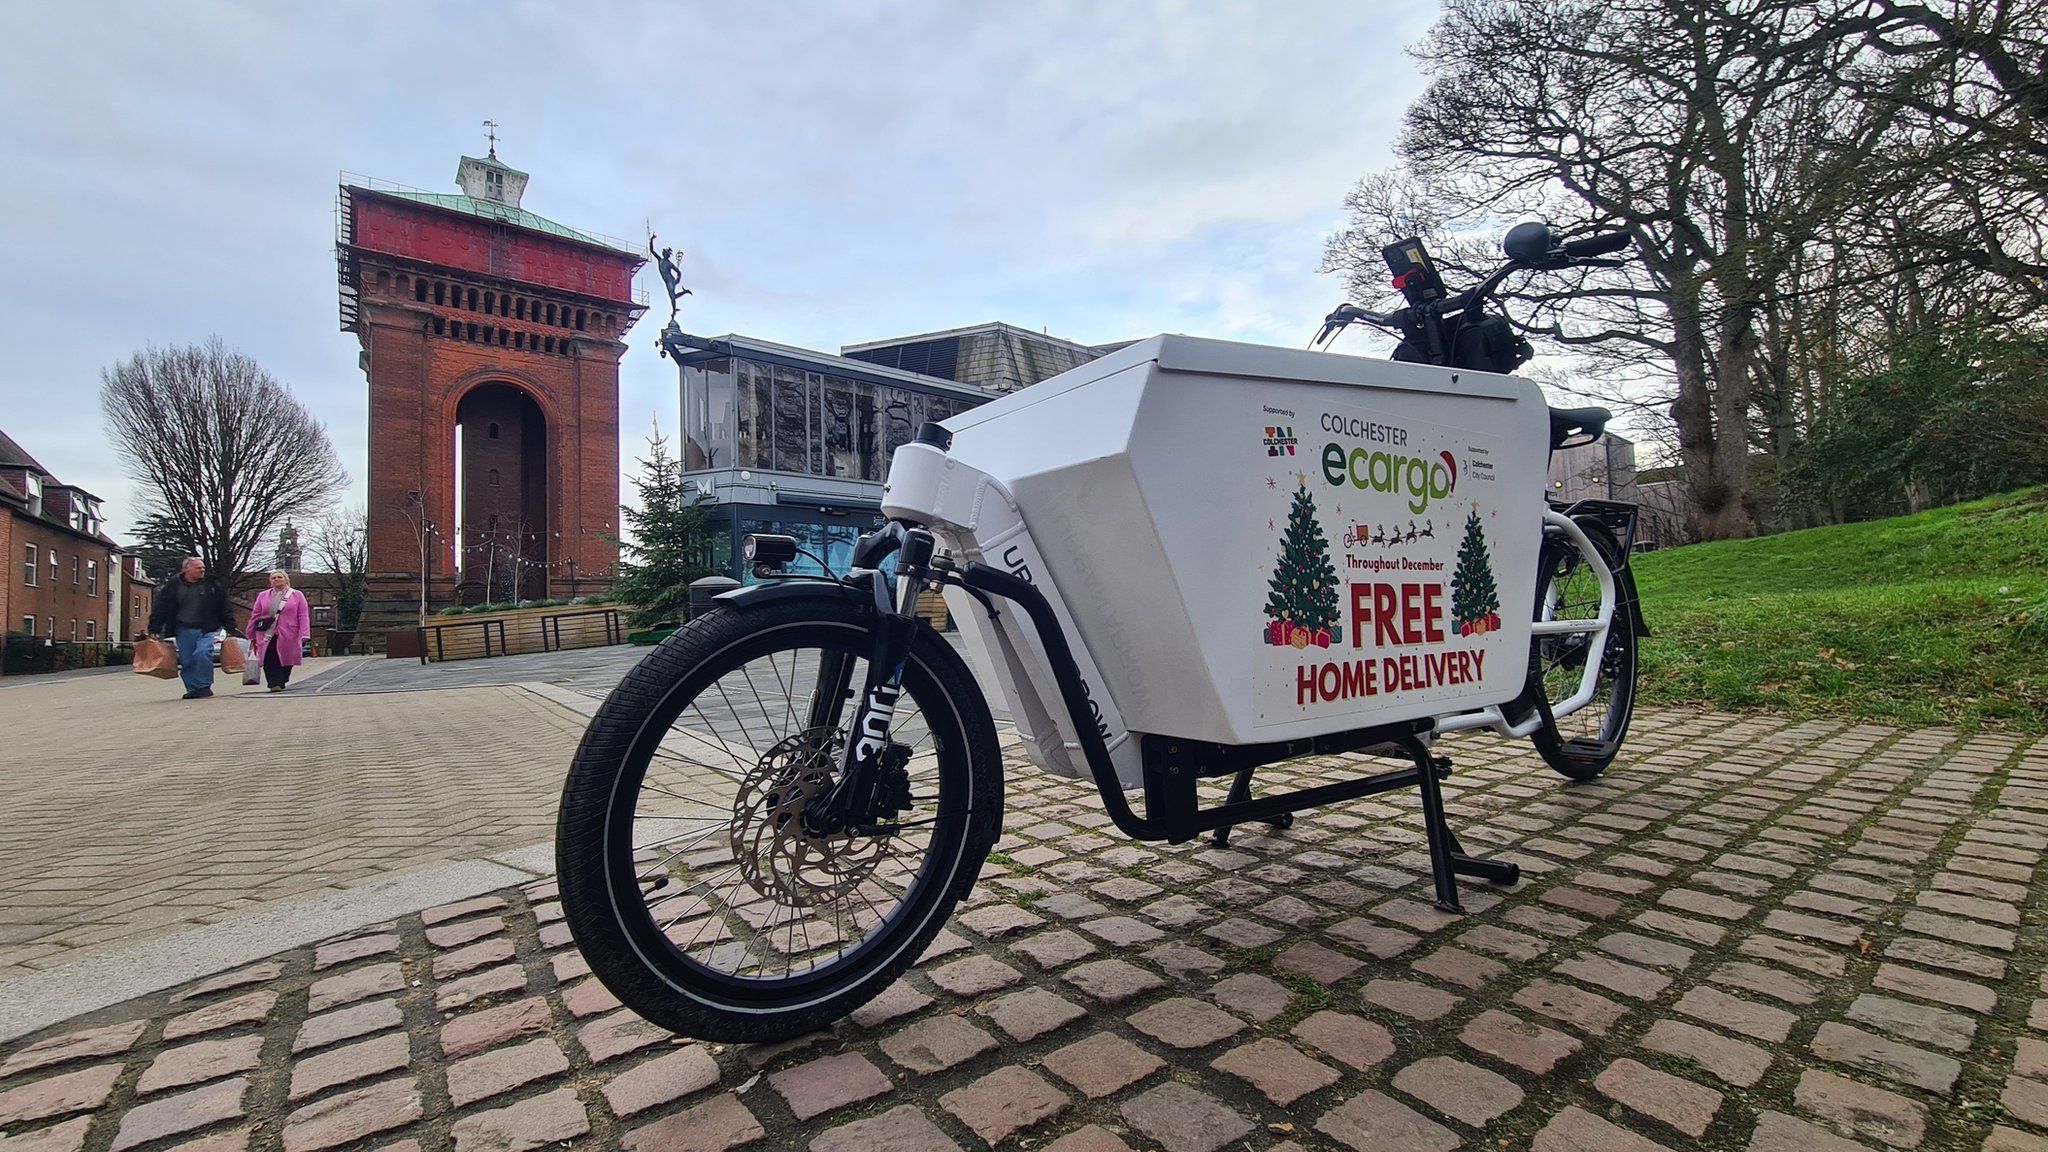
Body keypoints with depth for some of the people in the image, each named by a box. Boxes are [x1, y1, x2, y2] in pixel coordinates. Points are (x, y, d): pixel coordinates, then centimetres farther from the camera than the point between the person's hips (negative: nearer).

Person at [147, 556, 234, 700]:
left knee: (203, 653, -20)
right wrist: (154, 630, 2)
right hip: (184, 630, 2)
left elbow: (224, 609, 7)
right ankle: (192, 689, 15)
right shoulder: (173, 585, 3)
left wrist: (230, 628, 4)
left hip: (206, 630, -2)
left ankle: (204, 686, -8)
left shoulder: (212, 585, 3)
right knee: (186, 661, 4)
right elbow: (160, 609, 6)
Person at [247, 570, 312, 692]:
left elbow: (303, 616, 0)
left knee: (286, 660, 4)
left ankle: (280, 683, 21)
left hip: (288, 636, -1)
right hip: (267, 636, 1)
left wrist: (304, 635, -8)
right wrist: (252, 635, 11)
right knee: (270, 661, -11)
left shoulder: (297, 595, 6)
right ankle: (275, 684, -11)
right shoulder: (263, 596, 12)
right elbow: (255, 616, 14)